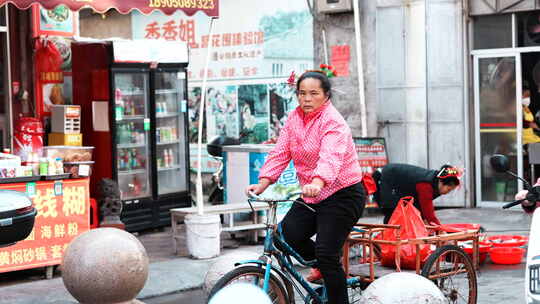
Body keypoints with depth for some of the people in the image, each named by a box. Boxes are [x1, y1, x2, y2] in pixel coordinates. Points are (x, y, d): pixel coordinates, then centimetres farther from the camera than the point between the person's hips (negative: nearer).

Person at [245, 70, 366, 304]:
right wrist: (262, 184, -14)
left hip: (342, 195, -7)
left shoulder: (333, 122, -17)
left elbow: (331, 156, -35)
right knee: (288, 232, -12)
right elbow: (280, 153, 0)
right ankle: (325, 267, 14)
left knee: (326, 253, -14)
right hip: (311, 196, 7)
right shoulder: (294, 118, 5)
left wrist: (317, 183, -53)